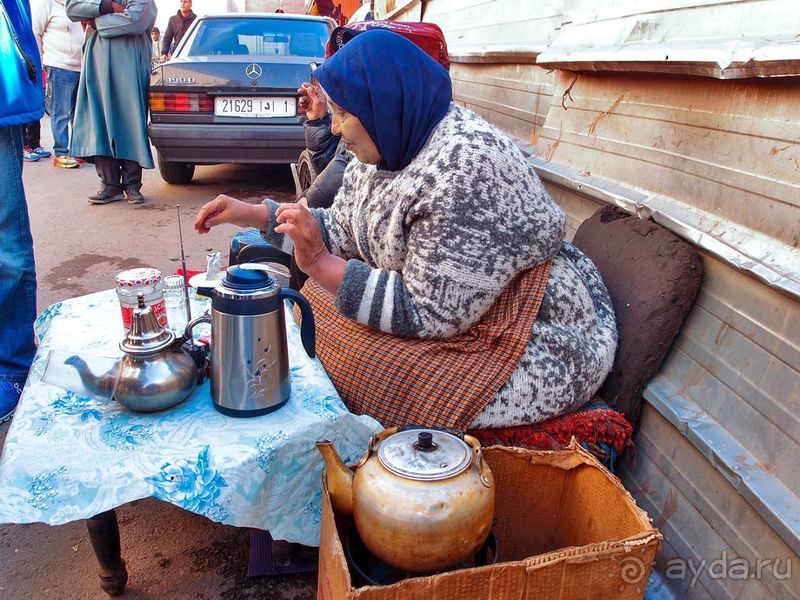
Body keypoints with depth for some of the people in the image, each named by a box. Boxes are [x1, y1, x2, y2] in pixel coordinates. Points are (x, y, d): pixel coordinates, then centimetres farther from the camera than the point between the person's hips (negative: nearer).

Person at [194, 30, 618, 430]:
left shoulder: (466, 168, -28)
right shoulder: (386, 149, 0)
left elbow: (428, 314, -27)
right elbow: (341, 231, 10)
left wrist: (321, 265, -27)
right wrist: (253, 214, 3)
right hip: (441, 298, 9)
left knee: (357, 360, -22)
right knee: (320, 303, 0)